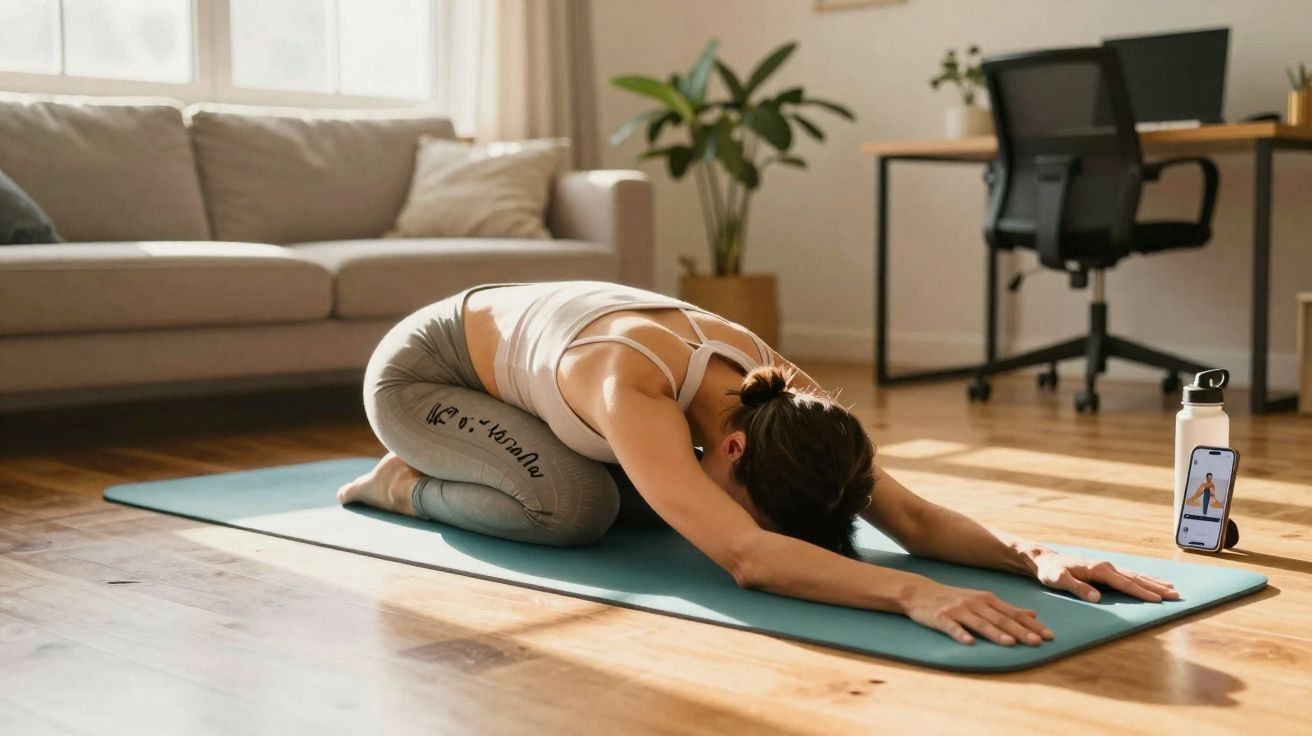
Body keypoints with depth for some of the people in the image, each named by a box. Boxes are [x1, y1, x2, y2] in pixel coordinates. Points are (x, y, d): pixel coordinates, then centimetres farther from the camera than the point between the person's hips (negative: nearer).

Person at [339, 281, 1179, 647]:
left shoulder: (774, 383, -24)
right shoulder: (633, 392, -45)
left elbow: (911, 514, -26)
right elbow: (745, 556, -55)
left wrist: (1033, 554, -42)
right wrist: (915, 593, -66)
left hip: (510, 355, 8)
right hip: (419, 368, -8)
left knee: (653, 498, -2)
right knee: (575, 506, -29)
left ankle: (444, 468, 20)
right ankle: (408, 483, 1)